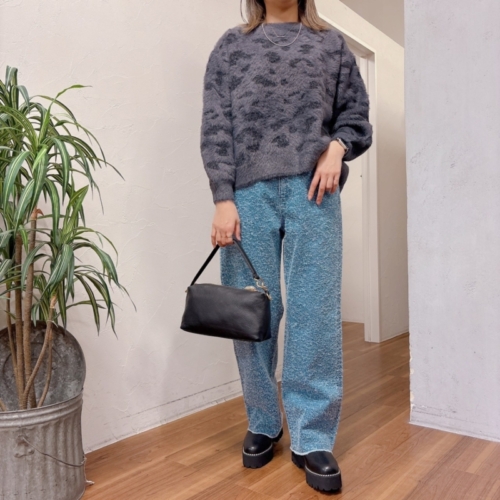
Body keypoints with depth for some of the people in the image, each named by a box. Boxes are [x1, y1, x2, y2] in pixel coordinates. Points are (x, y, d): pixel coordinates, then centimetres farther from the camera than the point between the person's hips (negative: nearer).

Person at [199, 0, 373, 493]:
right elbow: (215, 126, 5)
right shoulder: (232, 44, 15)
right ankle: (262, 425, 20)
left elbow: (356, 111, 19)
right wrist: (223, 198, -5)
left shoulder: (330, 42, 19)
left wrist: (337, 147, -4)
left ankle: (312, 438, 8)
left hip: (311, 189, 1)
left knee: (315, 313, -4)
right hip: (249, 192, 0)